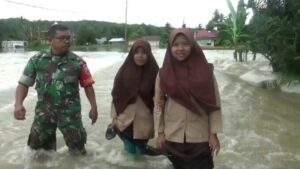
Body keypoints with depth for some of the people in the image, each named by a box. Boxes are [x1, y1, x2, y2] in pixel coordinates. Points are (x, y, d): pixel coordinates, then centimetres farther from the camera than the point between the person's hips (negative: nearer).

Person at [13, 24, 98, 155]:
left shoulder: (77, 62, -4)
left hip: (70, 112, -1)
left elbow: (88, 85, 2)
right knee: (37, 146, 14)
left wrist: (93, 106, -1)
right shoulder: (37, 60, -4)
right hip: (44, 112, 1)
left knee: (77, 147, 8)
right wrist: (18, 104, -16)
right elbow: (24, 83, -1)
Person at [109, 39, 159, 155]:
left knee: (141, 151, 10)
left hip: (145, 121, -1)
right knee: (129, 150, 10)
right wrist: (114, 116, 1)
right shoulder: (124, 70, -4)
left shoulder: (154, 72, -8)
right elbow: (116, 94, 1)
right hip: (125, 119, 1)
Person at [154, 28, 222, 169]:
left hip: (200, 136, -1)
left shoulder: (205, 70, -7)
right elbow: (158, 104, 2)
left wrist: (214, 133, -5)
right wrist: (159, 132, 1)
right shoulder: (164, 73, -3)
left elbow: (214, 103, -3)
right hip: (173, 136, 2)